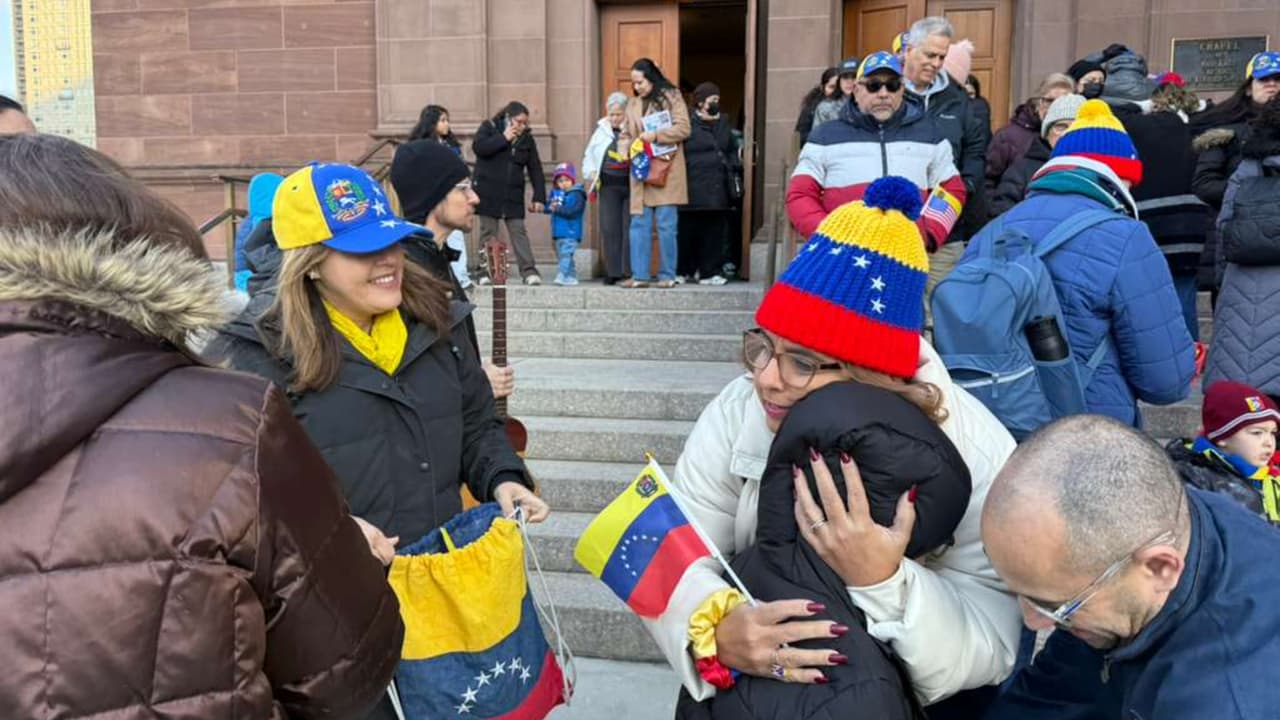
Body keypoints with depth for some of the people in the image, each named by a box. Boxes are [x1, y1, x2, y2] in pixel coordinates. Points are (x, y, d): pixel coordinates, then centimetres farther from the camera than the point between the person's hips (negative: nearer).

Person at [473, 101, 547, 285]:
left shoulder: (526, 139, 7)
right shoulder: (489, 128, 1)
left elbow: (535, 169, 5)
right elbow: (477, 147, -17)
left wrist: (539, 197, -2)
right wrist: (503, 138, -16)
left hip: (513, 196, 2)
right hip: (488, 193, -2)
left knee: (519, 232, -4)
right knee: (488, 232, 2)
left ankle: (529, 272, -8)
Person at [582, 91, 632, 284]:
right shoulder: (601, 130, 12)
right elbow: (589, 155, 22)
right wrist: (590, 173, 8)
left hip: (630, 185, -3)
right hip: (608, 185, 3)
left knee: (630, 228, -1)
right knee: (609, 229, 1)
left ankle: (628, 271, 5)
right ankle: (612, 272, 6)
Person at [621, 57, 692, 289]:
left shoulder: (671, 97, 1)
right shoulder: (632, 104, 17)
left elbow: (683, 129, -7)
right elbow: (627, 134, 22)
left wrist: (655, 135, -17)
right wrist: (626, 148, 1)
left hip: (666, 170, -5)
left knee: (666, 225, -2)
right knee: (639, 224, 2)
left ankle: (667, 275, 5)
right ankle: (639, 275, 6)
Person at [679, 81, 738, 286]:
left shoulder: (723, 124, 17)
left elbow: (731, 151, 25)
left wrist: (731, 172, 13)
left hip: (717, 190, 5)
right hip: (693, 190, -5)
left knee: (715, 232, 4)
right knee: (688, 231, -1)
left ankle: (710, 272, 11)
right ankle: (683, 270, 11)